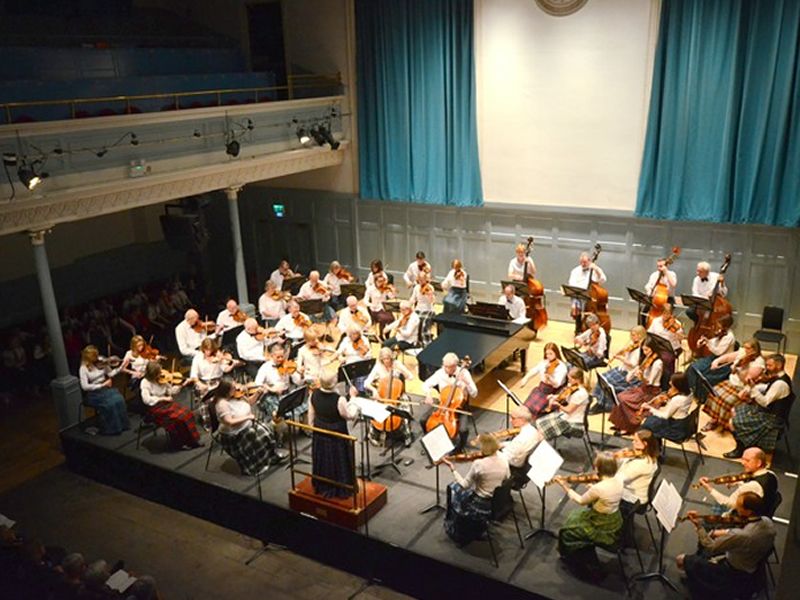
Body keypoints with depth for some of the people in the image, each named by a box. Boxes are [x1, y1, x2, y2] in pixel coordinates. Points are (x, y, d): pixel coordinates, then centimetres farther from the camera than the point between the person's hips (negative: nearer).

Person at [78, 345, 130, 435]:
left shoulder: (100, 362, 5)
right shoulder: (83, 368, -11)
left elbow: (110, 373, 10)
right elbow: (85, 386, -18)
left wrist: (121, 367, -5)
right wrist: (102, 385, -18)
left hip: (105, 388, 5)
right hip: (93, 393, -5)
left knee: (119, 399, -24)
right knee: (110, 403, -30)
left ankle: (121, 424, -12)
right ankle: (111, 428, -14)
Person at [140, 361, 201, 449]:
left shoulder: (162, 380, 5)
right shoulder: (145, 382, -12)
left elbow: (171, 391, 11)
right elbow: (146, 399, -20)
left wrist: (182, 385, -3)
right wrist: (163, 398, -21)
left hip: (165, 403, 6)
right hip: (155, 407, -6)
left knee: (186, 413, -17)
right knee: (176, 417, -27)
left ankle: (190, 440, -9)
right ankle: (178, 443, -7)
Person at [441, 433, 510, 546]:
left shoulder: (478, 464, -29)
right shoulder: (503, 457, -11)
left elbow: (464, 485, -17)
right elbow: (507, 478, 6)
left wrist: (452, 469, -10)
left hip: (482, 506, -6)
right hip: (500, 503, 6)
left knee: (453, 488, 21)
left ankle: (459, 535, 36)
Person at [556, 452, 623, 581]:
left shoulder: (598, 488, -31)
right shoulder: (619, 482, -10)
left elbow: (581, 501, -12)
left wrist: (565, 486, -4)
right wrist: (592, 486, 1)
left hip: (604, 531, -7)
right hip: (615, 525, 7)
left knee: (567, 532, 12)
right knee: (577, 518, 25)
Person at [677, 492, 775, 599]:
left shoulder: (740, 536, -39)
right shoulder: (767, 522, -16)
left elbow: (710, 547, -26)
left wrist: (698, 525, -19)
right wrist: (726, 532, -3)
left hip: (735, 577, -8)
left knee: (681, 560, 3)